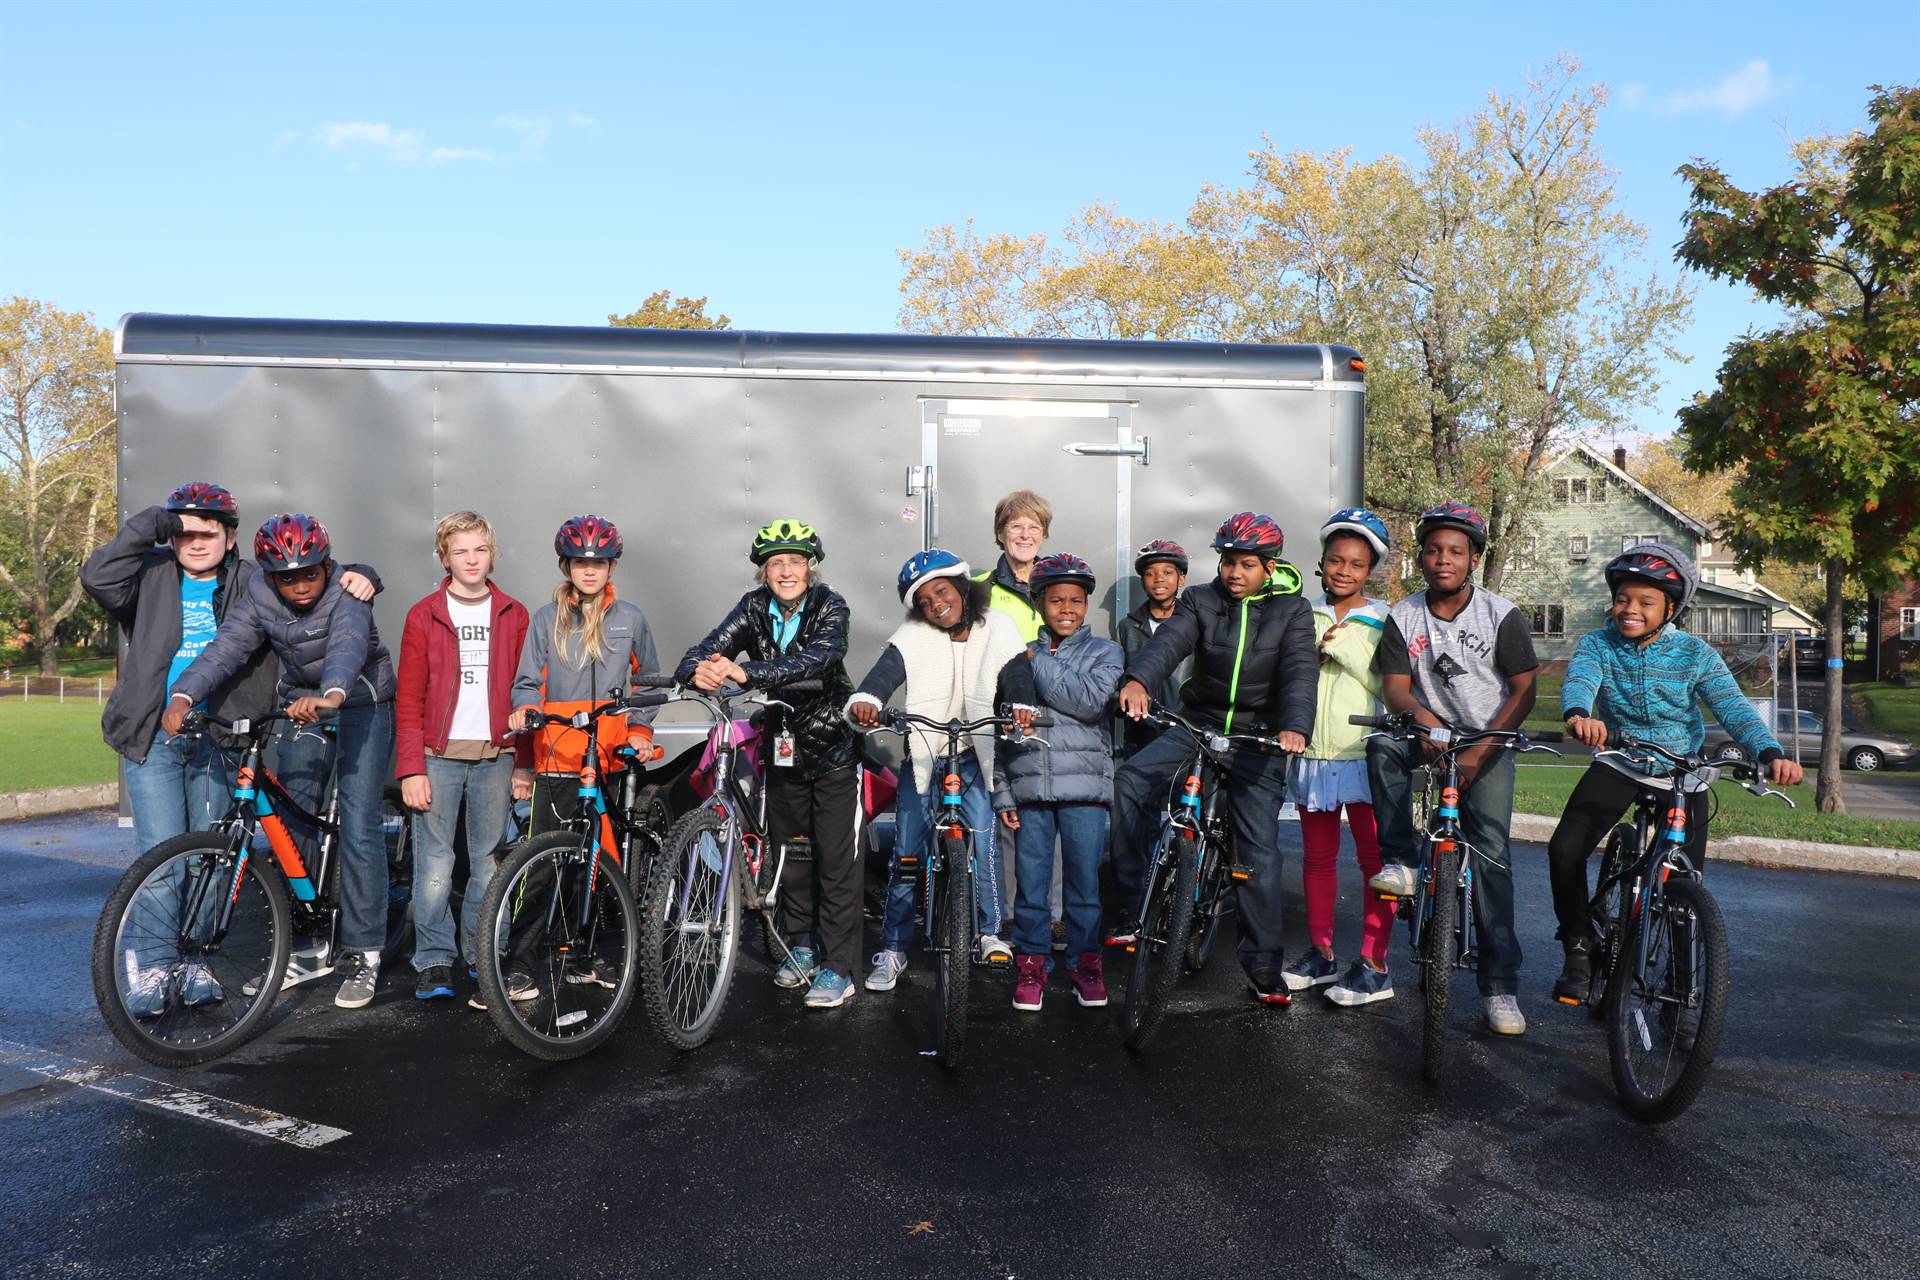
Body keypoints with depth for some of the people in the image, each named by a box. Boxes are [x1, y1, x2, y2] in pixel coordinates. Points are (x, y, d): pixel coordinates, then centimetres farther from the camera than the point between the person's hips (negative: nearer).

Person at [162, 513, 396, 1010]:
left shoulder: (346, 595, -23)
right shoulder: (259, 597, -8)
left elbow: (348, 645, -42)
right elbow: (226, 647, -18)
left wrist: (332, 694, -62)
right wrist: (183, 695, -36)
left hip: (362, 707, -5)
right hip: (302, 705, 5)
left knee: (359, 829, -11)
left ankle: (363, 954, -2)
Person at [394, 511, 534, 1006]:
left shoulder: (514, 616, 8)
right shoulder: (424, 616, 4)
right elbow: (409, 700, 2)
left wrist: (524, 765, 5)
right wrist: (411, 769, -5)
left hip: (495, 756, 1)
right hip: (439, 755, -1)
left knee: (490, 861, 5)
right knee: (434, 863, -4)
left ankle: (482, 954, 19)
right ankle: (434, 962, 6)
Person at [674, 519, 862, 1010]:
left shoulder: (830, 606, -14)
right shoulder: (755, 607, -3)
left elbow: (818, 658, -33)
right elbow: (712, 646, -16)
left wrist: (746, 671, -45)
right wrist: (697, 670, -41)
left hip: (832, 747, -4)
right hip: (782, 747, 4)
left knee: (836, 859, -3)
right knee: (789, 851, 13)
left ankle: (838, 967, 5)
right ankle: (801, 945, 31)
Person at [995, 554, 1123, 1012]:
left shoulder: (1105, 652, 7)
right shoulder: (1020, 656, 10)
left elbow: (1092, 701, -13)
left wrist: (1040, 665, -9)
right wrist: (1003, 794, 5)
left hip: (1084, 786, -1)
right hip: (1029, 787, 1)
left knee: (1085, 881, 2)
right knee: (1031, 883, 5)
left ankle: (1085, 963, 18)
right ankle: (1032, 964, 18)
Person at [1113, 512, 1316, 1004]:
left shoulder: (1291, 611, 2)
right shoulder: (1200, 601, 4)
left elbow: (1300, 671, -14)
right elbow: (1170, 640, -16)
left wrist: (1294, 727, -34)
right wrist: (1138, 680, -38)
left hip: (1259, 738, -1)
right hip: (1199, 725, 1)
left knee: (1259, 849, -5)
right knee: (1131, 780, -22)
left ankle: (1263, 964, 8)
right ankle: (1133, 908, -14)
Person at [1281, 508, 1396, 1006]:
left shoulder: (1382, 622, 0)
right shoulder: (1306, 618, 10)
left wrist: (1343, 647, -17)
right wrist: (1314, 655, -10)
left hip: (1364, 756, -4)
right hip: (1313, 755, 4)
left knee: (1375, 858, -1)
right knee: (1316, 857, 12)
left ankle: (1374, 966, 7)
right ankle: (1321, 955, 25)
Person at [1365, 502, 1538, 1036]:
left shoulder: (1501, 615, -7)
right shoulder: (1404, 617, -1)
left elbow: (1523, 690, -7)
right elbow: (1394, 686, -5)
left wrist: (1478, 751, -17)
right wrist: (1420, 715, -29)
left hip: (1488, 739, -2)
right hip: (1429, 732, 2)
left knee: (1490, 852, -12)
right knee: (1383, 745, -32)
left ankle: (1500, 985, -7)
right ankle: (1400, 862, -21)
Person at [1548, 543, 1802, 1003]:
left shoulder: (1695, 653, -7)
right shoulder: (1597, 645, -7)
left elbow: (1733, 706, -17)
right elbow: (1579, 680, -28)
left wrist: (1771, 752, -37)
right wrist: (1578, 714, -53)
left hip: (1681, 768, 0)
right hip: (1617, 763, 0)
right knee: (1565, 848, -20)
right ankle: (1580, 946, 0)